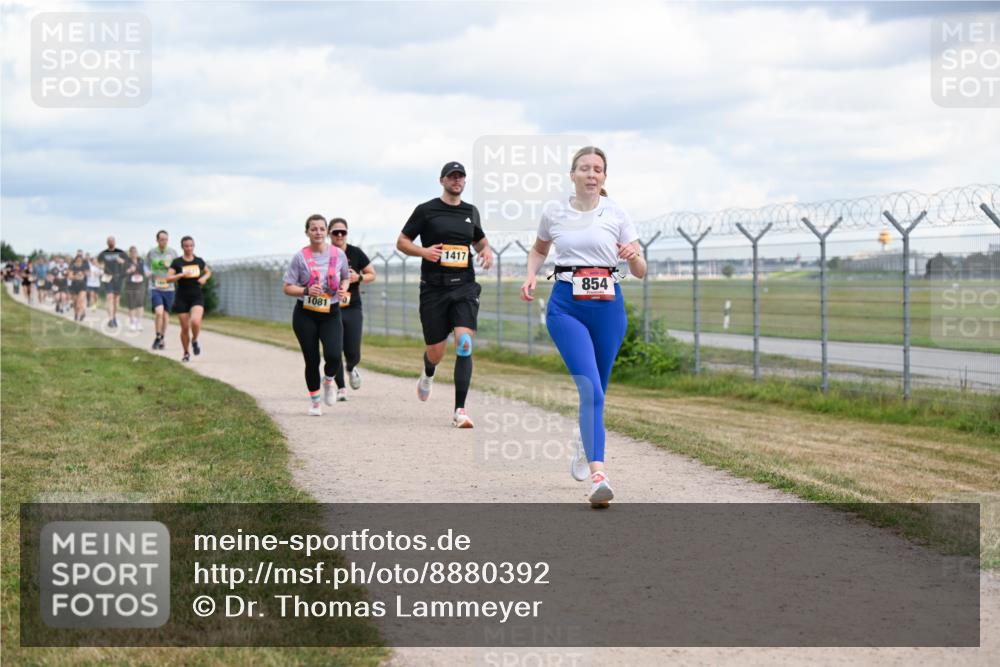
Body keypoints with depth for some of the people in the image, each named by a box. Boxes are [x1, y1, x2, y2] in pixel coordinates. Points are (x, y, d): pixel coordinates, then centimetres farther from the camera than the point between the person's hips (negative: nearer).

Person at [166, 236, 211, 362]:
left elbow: (208, 272, 21)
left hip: (197, 297, 1)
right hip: (182, 298, -1)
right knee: (185, 327, 2)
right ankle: (186, 353, 22)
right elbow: (168, 278, -11)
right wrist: (182, 274, -23)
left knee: (195, 322, -23)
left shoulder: (199, 261, 4)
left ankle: (194, 340, 8)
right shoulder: (177, 262, -4)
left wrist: (204, 277, 0)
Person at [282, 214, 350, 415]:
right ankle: (314, 402, 22)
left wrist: (343, 289, -5)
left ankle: (328, 381, 16)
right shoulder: (300, 257, -5)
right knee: (311, 360, 0)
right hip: (305, 314, -1)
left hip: (331, 313, 1)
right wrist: (306, 291, -21)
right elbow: (287, 288, -3)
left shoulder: (338, 254, 1)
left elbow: (345, 277, 17)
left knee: (333, 356, -19)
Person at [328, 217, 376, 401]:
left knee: (353, 354, -2)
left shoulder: (356, 253, -1)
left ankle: (351, 368, 34)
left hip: (352, 309, 1)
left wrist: (358, 278, -10)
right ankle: (341, 388, 12)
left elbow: (372, 274, 9)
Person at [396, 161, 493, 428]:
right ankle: (428, 374, 45)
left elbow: (480, 240, 29)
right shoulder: (426, 210, 1)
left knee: (464, 343, -18)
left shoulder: (471, 211, 13)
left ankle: (460, 411, -17)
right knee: (436, 352, 5)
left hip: (464, 286, 2)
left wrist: (487, 251, 6)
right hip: (434, 288, -2)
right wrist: (423, 251, -15)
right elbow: (402, 242, 4)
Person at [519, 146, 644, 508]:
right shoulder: (553, 214, 5)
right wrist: (531, 275, 6)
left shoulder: (617, 215, 3)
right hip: (566, 305, -2)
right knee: (590, 388, -18)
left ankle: (584, 443, 44)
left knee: (596, 389, 11)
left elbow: (641, 272, 4)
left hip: (608, 305, 2)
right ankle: (598, 475, -26)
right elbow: (538, 250, 25)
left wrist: (633, 256, -18)